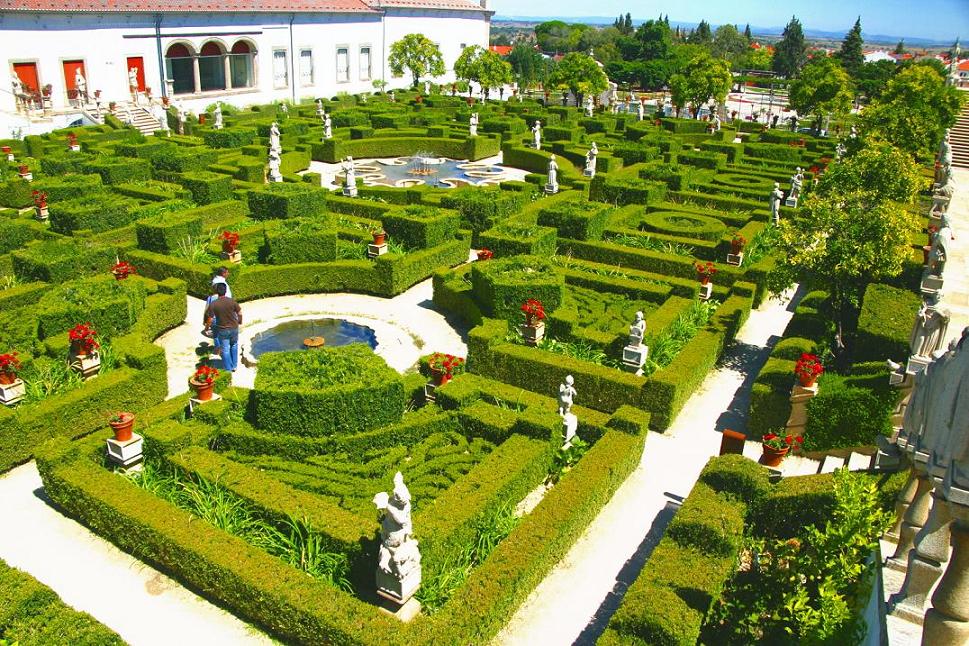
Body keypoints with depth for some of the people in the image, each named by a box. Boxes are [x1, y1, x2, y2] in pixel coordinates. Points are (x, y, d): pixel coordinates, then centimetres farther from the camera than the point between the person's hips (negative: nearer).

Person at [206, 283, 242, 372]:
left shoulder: (213, 304, -16)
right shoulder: (232, 301, -14)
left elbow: (210, 318, -12)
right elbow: (240, 313, -6)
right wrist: (240, 321, 14)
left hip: (222, 330, -1)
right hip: (234, 328, 1)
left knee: (225, 349, 12)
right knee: (234, 346, 24)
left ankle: (228, 369, 19)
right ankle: (234, 366, 31)